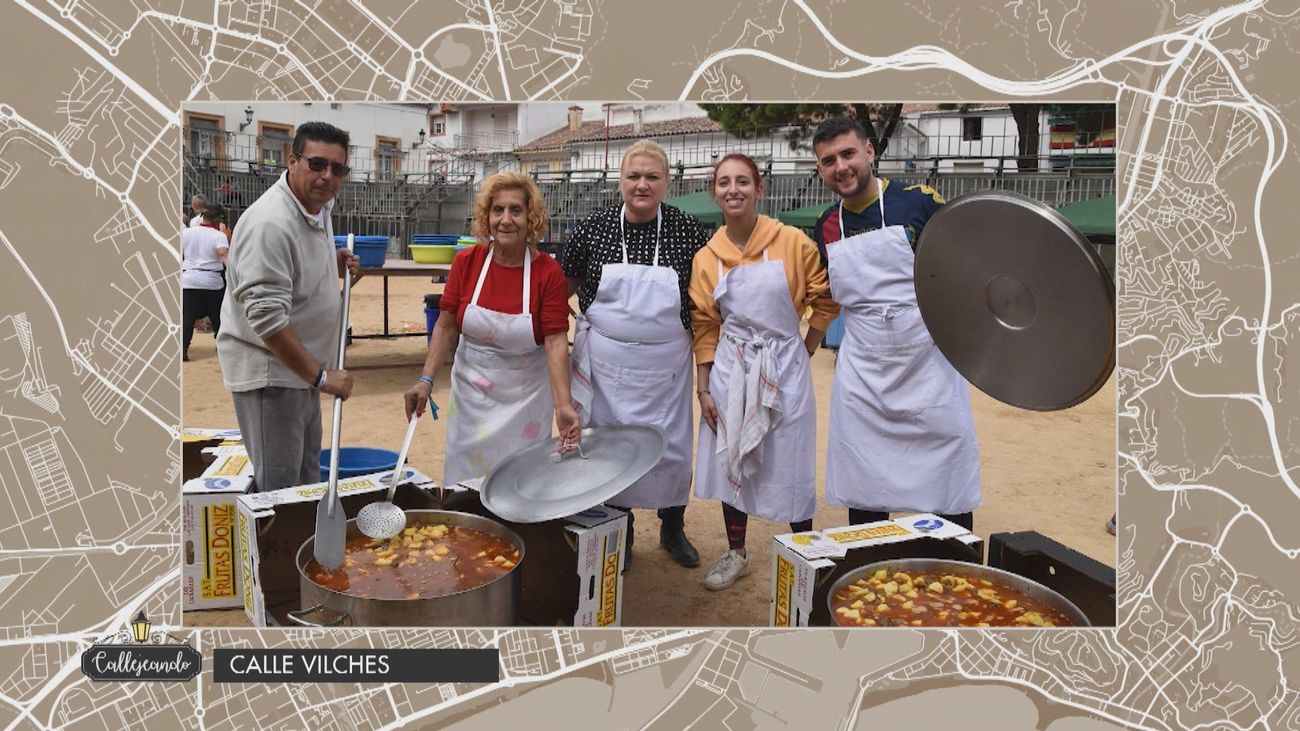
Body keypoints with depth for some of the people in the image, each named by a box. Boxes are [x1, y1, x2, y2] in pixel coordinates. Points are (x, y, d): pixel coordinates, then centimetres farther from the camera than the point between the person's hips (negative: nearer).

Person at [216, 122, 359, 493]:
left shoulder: (319, 207, 7)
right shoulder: (271, 223, -23)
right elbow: (267, 318, -27)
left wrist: (334, 264, 6)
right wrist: (321, 375, -23)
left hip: (303, 369, 10)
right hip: (268, 372, -10)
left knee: (307, 480, 20)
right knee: (278, 489, -4)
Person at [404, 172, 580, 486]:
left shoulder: (549, 272, -14)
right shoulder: (466, 262, -7)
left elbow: (556, 342, -19)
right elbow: (446, 326, -3)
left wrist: (563, 405, -29)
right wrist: (426, 380, -14)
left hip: (525, 398, -2)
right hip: (470, 392, 3)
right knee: (465, 481, 15)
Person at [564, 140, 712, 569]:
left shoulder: (688, 231, -5)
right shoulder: (594, 228, -3)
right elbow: (566, 285, 8)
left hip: (665, 363, 0)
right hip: (606, 362, 1)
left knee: (671, 444, 9)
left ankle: (672, 529, 33)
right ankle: (619, 531, 32)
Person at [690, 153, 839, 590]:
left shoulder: (792, 242, -9)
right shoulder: (706, 258, 0)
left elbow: (825, 298, 1)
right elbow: (704, 327, 4)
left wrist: (806, 350, 0)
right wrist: (703, 388, 1)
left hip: (785, 368, -3)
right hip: (730, 370, 3)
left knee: (791, 465, 5)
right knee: (731, 460, 11)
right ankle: (736, 554, 28)